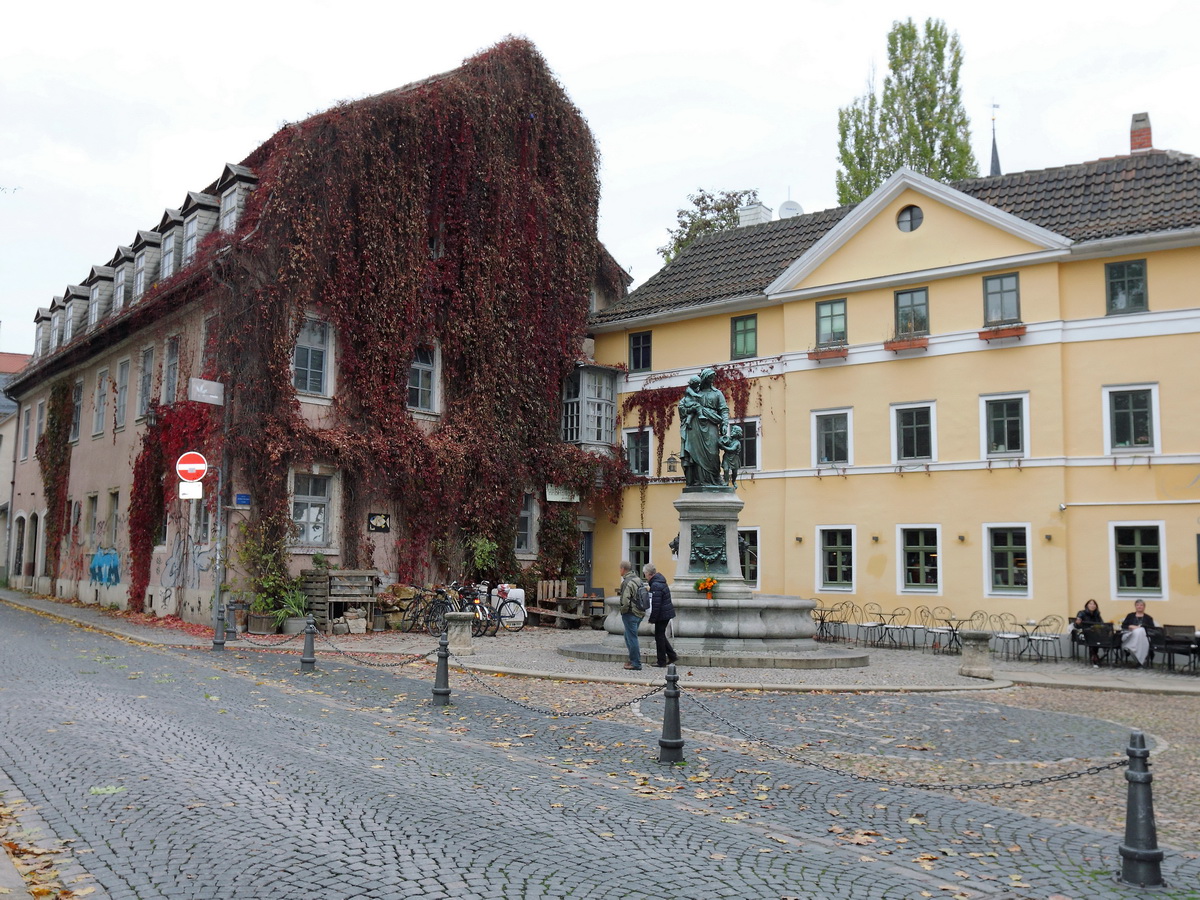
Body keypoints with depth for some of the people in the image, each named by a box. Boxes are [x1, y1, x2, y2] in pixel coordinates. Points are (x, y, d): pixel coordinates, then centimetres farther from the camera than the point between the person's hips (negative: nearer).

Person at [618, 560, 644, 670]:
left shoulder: (626, 583, -19)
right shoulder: (638, 579, 10)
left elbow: (625, 602, -25)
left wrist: (622, 610, -7)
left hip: (630, 614, -9)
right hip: (639, 613, 9)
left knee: (632, 638, -1)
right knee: (628, 637, 20)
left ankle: (636, 663, 4)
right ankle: (633, 659, 24)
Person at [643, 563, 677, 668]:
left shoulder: (656, 585, -22)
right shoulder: (660, 580, 10)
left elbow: (656, 605, -22)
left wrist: (652, 619, -15)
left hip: (662, 615, -10)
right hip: (667, 613, 10)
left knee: (659, 637, 1)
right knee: (661, 636, 19)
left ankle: (661, 662, 9)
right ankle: (672, 656, 22)